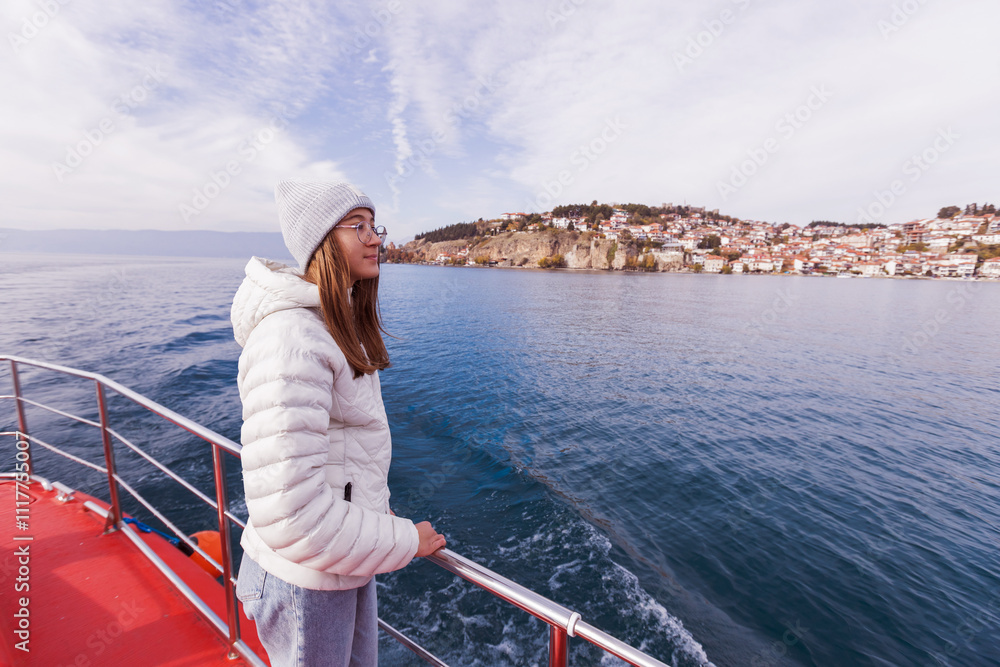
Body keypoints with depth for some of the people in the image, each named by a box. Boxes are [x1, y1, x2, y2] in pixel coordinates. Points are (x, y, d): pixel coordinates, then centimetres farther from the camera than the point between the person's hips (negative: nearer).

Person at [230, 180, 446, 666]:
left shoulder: (341, 324, 3)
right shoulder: (290, 337, -28)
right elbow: (288, 512, -31)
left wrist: (377, 506, 10)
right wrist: (403, 541, -19)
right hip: (307, 579, -8)